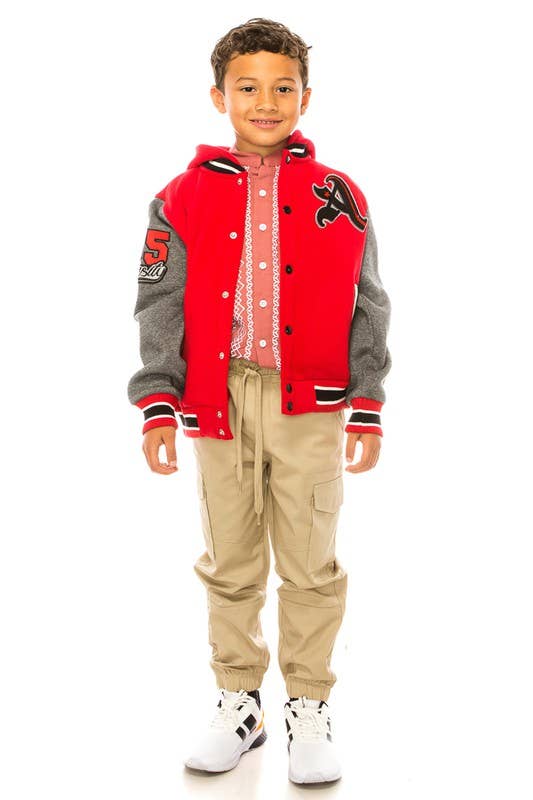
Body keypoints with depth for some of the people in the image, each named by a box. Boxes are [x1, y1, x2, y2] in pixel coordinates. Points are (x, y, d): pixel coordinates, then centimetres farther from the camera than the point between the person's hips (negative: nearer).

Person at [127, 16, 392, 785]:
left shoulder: (339, 198, 4)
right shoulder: (184, 198, 3)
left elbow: (365, 309, 6)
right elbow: (161, 307, 3)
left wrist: (368, 405, 1)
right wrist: (158, 403, -4)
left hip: (310, 404, 0)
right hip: (219, 401, 1)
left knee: (312, 564, 4)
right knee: (230, 564, 10)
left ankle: (310, 708, 20)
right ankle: (239, 701, 25)